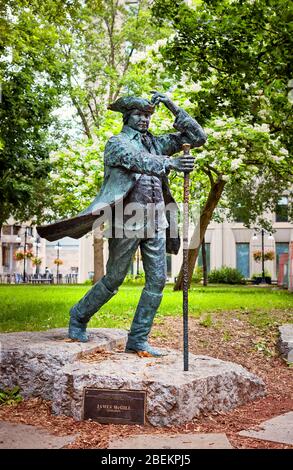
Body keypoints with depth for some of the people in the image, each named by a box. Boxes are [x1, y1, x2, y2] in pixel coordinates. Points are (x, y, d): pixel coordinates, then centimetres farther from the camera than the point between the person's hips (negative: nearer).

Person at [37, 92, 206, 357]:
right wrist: (170, 163, -39)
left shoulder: (156, 143, 16)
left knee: (157, 280, 0)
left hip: (156, 223, 6)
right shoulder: (116, 143, 0)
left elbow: (198, 137, 14)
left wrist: (173, 107, 6)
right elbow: (137, 160, -23)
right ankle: (79, 317, 26)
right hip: (128, 222, -6)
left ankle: (138, 340, 8)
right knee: (113, 280, 3)